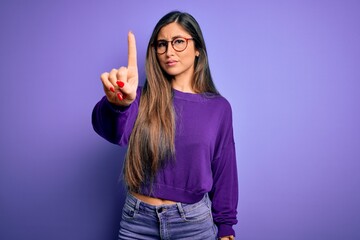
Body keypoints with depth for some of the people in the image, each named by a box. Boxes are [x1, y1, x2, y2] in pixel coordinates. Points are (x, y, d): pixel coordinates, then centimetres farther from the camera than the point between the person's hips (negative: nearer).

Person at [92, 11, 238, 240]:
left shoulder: (218, 107, -2)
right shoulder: (144, 97, -5)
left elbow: (223, 171, 3)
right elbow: (116, 131, -26)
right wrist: (119, 104, -47)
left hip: (193, 220, 0)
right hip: (138, 220, 0)